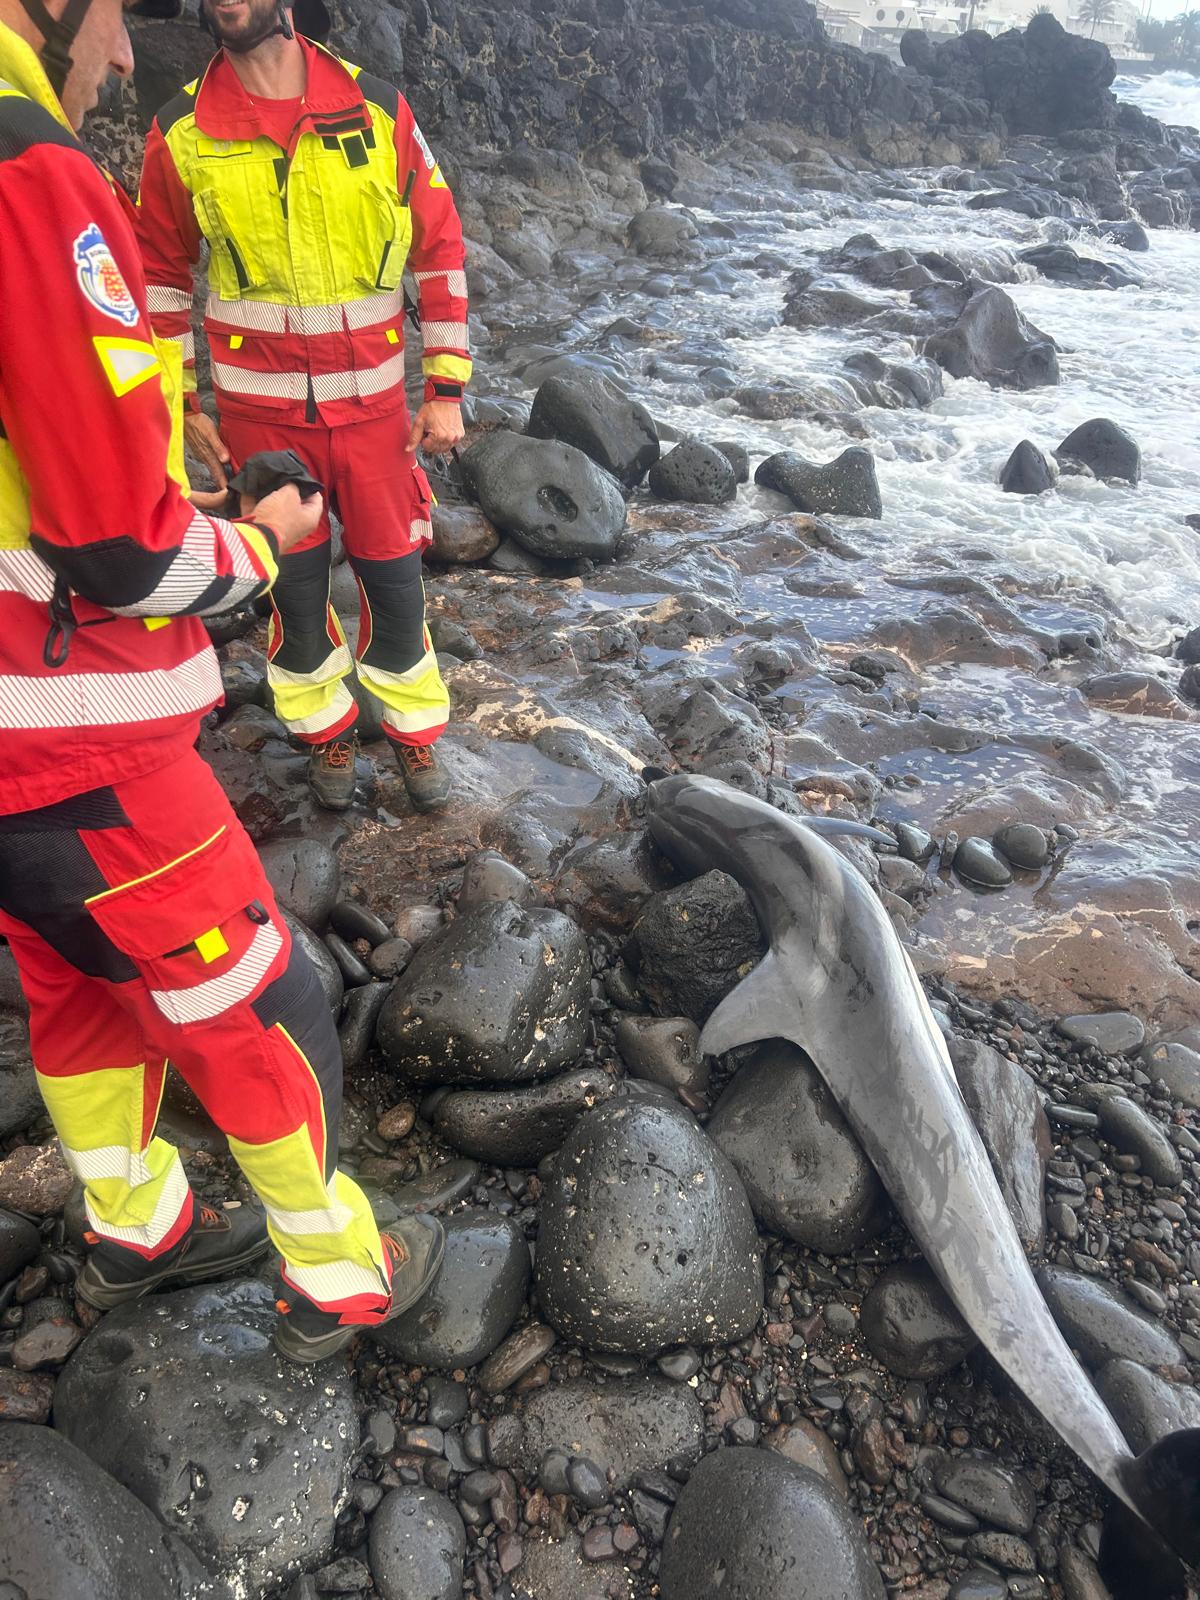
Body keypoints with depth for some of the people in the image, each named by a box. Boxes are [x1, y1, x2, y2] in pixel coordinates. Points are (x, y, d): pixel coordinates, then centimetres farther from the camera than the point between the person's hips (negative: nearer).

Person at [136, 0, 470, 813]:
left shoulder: (378, 110, -3)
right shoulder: (181, 133, -2)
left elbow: (441, 251, 1)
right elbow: (162, 276, 7)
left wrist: (446, 389, -2)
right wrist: (182, 405, 4)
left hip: (374, 404, 0)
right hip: (260, 414, 0)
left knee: (394, 580, 6)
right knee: (294, 586, 9)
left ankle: (414, 730, 28)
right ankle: (327, 730, 31)